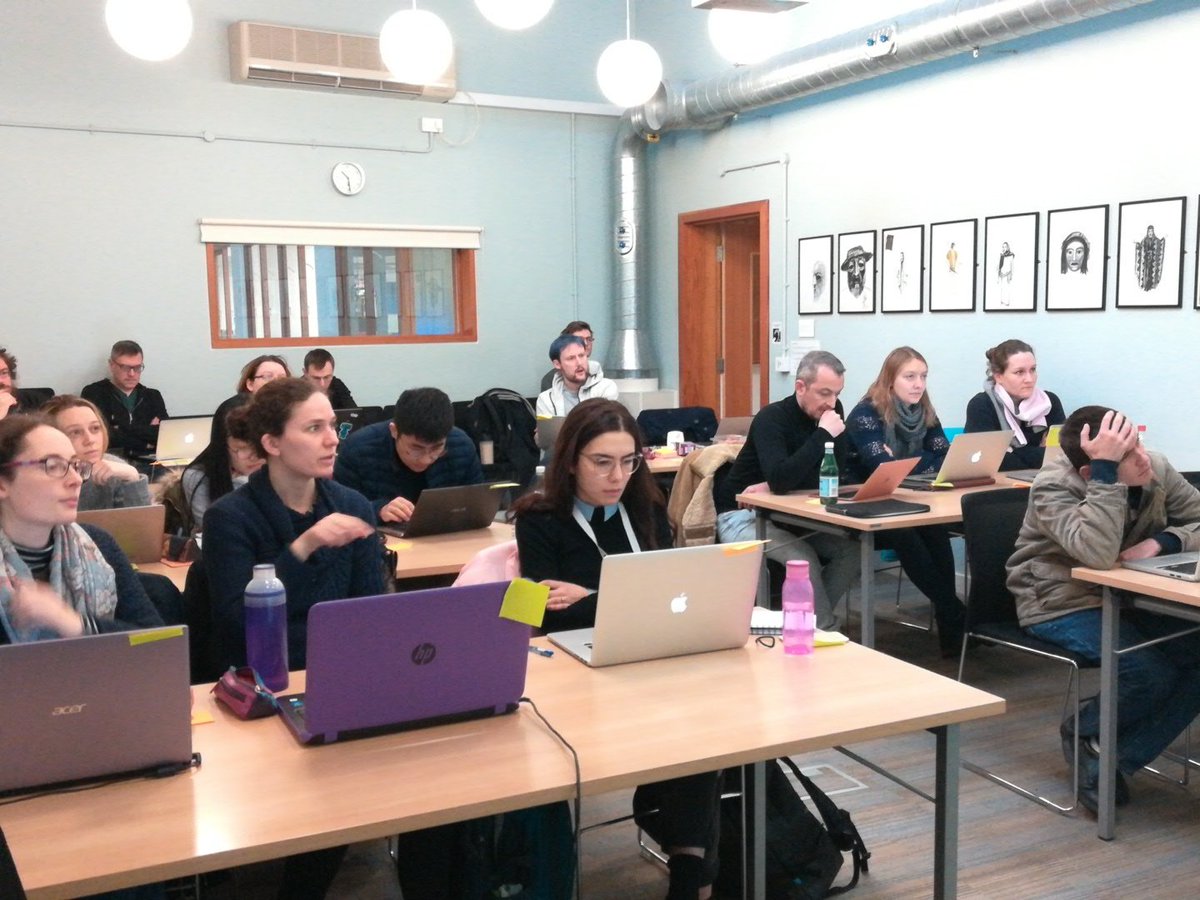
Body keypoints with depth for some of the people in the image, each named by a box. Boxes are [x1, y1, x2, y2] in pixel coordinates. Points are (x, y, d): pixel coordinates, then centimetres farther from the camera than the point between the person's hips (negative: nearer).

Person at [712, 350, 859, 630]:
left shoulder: (832, 409, -3)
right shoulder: (772, 418, -21)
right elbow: (779, 480, -35)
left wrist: (773, 488, -19)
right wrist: (823, 435, -32)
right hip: (743, 515, -6)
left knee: (851, 548, -13)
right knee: (803, 558, -30)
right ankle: (825, 630, -14)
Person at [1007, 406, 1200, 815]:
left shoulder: (1157, 470, -6)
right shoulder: (1054, 488, -23)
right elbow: (1098, 553, -39)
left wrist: (1160, 541, -19)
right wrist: (1106, 469, -38)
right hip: (1062, 605, -6)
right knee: (1152, 672, -26)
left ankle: (1113, 761, -4)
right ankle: (1085, 734, 6)